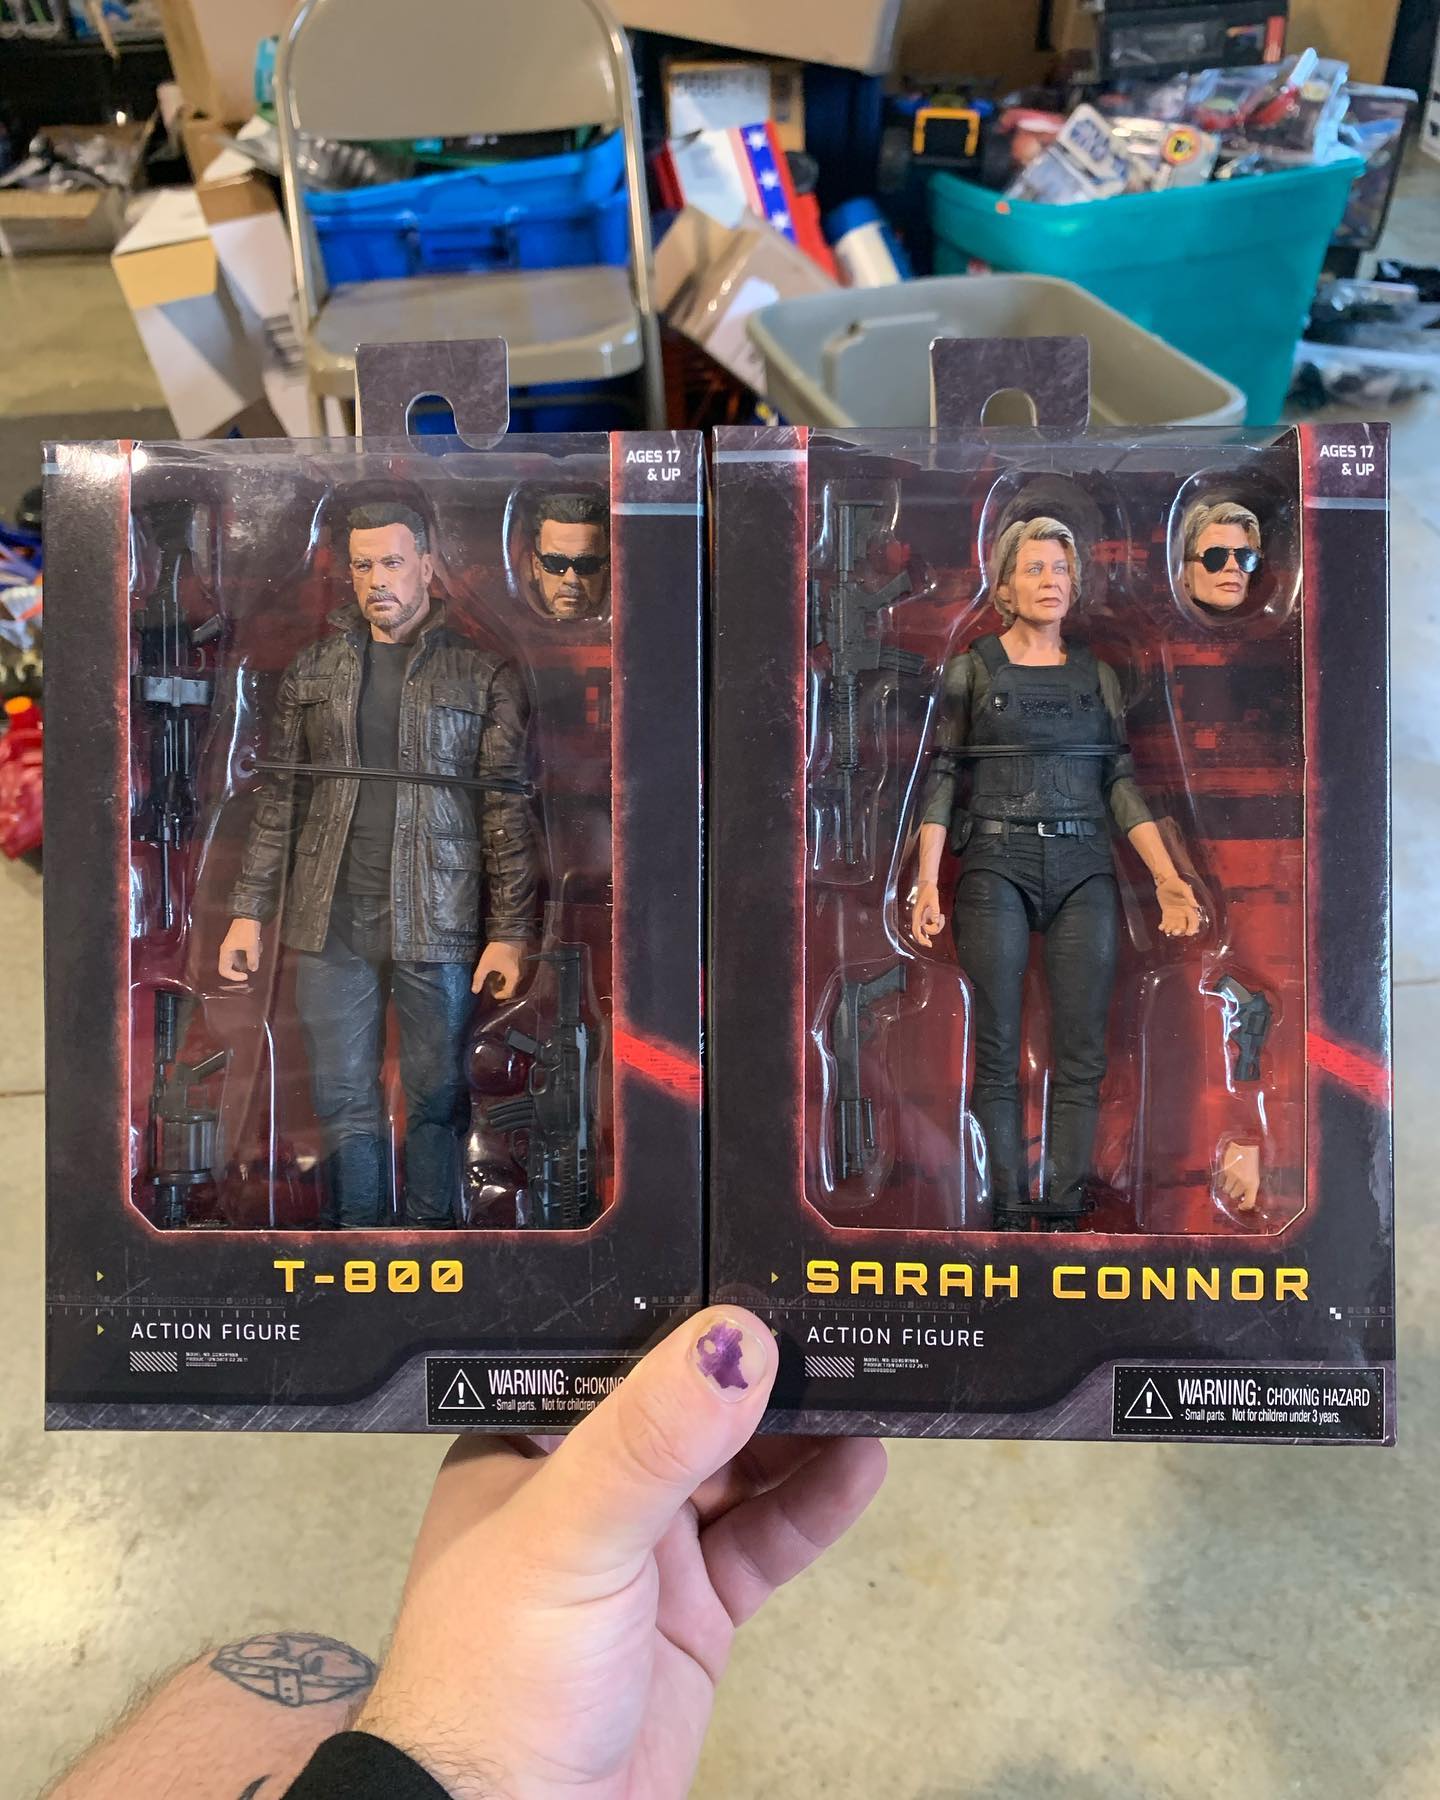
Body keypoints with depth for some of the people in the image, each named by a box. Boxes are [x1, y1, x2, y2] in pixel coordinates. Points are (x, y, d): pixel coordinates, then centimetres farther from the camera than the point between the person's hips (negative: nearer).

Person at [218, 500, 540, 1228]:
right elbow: (277, 797, 11)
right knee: (343, 1099, 10)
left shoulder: (483, 671, 0)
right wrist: (248, 911, 5)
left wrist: (510, 932, -8)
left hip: (438, 923, -3)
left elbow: (510, 807, -3)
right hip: (331, 922, 3)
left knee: (438, 1098, 7)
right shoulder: (312, 670, 10)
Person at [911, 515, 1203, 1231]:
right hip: (996, 868, -2)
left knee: (1083, 1053, -2)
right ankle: (1009, 1213, 4)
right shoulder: (972, 669, 8)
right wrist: (927, 883, -8)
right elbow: (941, 777, 2)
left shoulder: (1097, 675, 15)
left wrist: (1168, 879, 1)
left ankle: (1065, 1211, 5)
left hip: (1084, 872, 3)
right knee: (998, 1052, -3)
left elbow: (1121, 782, 11)